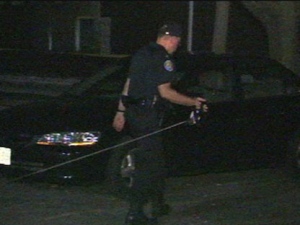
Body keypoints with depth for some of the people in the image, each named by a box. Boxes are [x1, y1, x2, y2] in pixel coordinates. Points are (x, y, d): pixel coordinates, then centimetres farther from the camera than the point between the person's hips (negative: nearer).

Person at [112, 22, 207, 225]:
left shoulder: (142, 54, 16)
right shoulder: (163, 59, -13)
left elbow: (128, 84, 18)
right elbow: (165, 92, -16)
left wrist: (121, 112, 21)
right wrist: (193, 102, -7)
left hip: (132, 111, 9)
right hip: (147, 115, -9)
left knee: (155, 159, 20)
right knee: (147, 164, -7)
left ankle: (158, 204, 31)